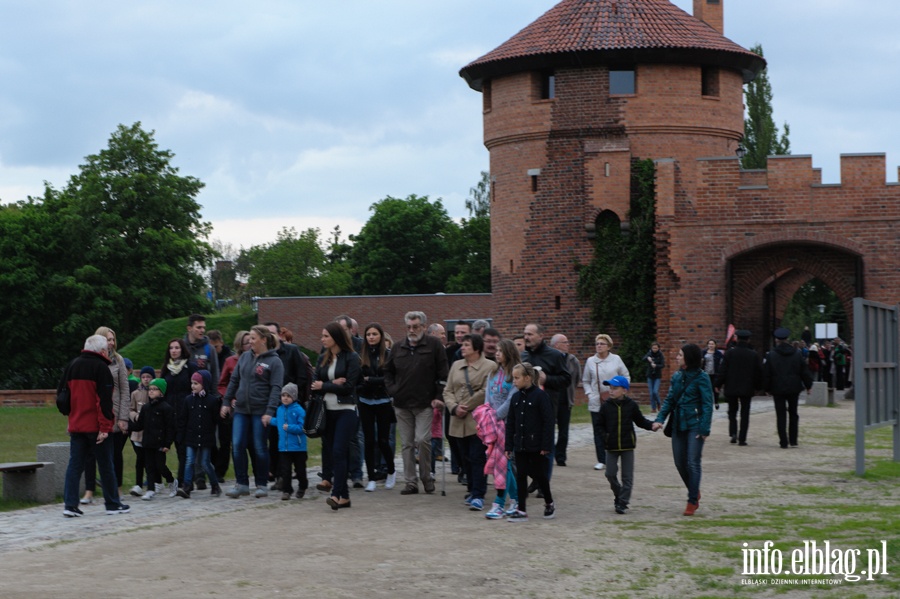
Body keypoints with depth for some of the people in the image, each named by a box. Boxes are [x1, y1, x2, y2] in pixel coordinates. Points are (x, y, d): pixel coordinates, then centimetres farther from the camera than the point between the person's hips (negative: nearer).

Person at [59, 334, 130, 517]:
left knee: (75, 464, 6)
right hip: (96, 426, -6)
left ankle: (70, 505, 0)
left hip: (76, 425, 6)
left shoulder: (72, 366, 11)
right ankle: (113, 504, 12)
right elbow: (104, 400, -16)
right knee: (105, 465, 4)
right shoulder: (101, 368, -10)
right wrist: (105, 426, -15)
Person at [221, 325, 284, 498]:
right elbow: (234, 380, 15)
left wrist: (269, 412, -19)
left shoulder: (274, 362, -6)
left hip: (260, 411, -5)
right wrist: (226, 401, 10)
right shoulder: (245, 357, 10)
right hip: (241, 409, 5)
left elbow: (276, 388, -11)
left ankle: (261, 484, 14)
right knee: (237, 446, -2)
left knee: (259, 448, 2)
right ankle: (241, 484, 6)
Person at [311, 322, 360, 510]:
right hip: (326, 410, 6)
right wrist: (333, 384, -11)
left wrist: (324, 386, -4)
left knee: (339, 450, -12)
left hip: (345, 410, -6)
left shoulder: (351, 358, -4)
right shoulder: (323, 359, 12)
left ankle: (339, 494, -14)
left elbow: (348, 386, -11)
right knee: (328, 447, 7)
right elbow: (315, 385, 6)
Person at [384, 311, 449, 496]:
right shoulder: (398, 348, 11)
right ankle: (411, 482, 11)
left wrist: (438, 397, -9)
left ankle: (426, 477, 5)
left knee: (422, 440, -14)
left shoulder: (434, 345, -2)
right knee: (406, 444, 5)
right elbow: (388, 371, 21)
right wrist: (391, 389, 6)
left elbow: (443, 373, -4)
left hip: (424, 404, -4)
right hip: (402, 404, 5)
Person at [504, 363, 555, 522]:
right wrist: (509, 446, 7)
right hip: (520, 445, 6)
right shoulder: (516, 398, 7)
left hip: (536, 445, -5)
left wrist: (546, 445, -15)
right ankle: (521, 510, 7)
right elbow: (510, 423, 11)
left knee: (539, 475, 5)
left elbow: (548, 421, -12)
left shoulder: (540, 395, -11)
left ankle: (549, 504, 25)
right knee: (520, 476, 4)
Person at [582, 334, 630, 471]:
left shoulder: (616, 359, 1)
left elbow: (626, 377, 10)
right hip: (596, 402, 1)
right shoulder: (590, 361, 6)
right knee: (598, 431, -1)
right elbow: (586, 381, 15)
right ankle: (601, 460, 4)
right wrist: (589, 394, 0)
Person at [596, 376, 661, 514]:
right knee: (610, 474, 2)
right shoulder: (606, 406, -2)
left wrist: (652, 425, -10)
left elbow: (640, 421, 5)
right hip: (611, 446, 1)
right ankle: (618, 495, 25)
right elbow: (600, 425, 5)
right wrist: (604, 437, -9)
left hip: (627, 446, -1)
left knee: (627, 476, 0)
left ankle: (622, 502, 5)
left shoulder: (631, 405, -3)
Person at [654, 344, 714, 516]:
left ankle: (692, 501, 3)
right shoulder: (677, 377, 9)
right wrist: (660, 418, -2)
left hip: (695, 425, -7)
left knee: (693, 463, -5)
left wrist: (704, 429, -16)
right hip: (678, 424, 7)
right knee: (680, 462, 9)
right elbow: (669, 400, 12)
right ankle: (694, 492, 29)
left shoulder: (701, 377, -9)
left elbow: (707, 404, -10)